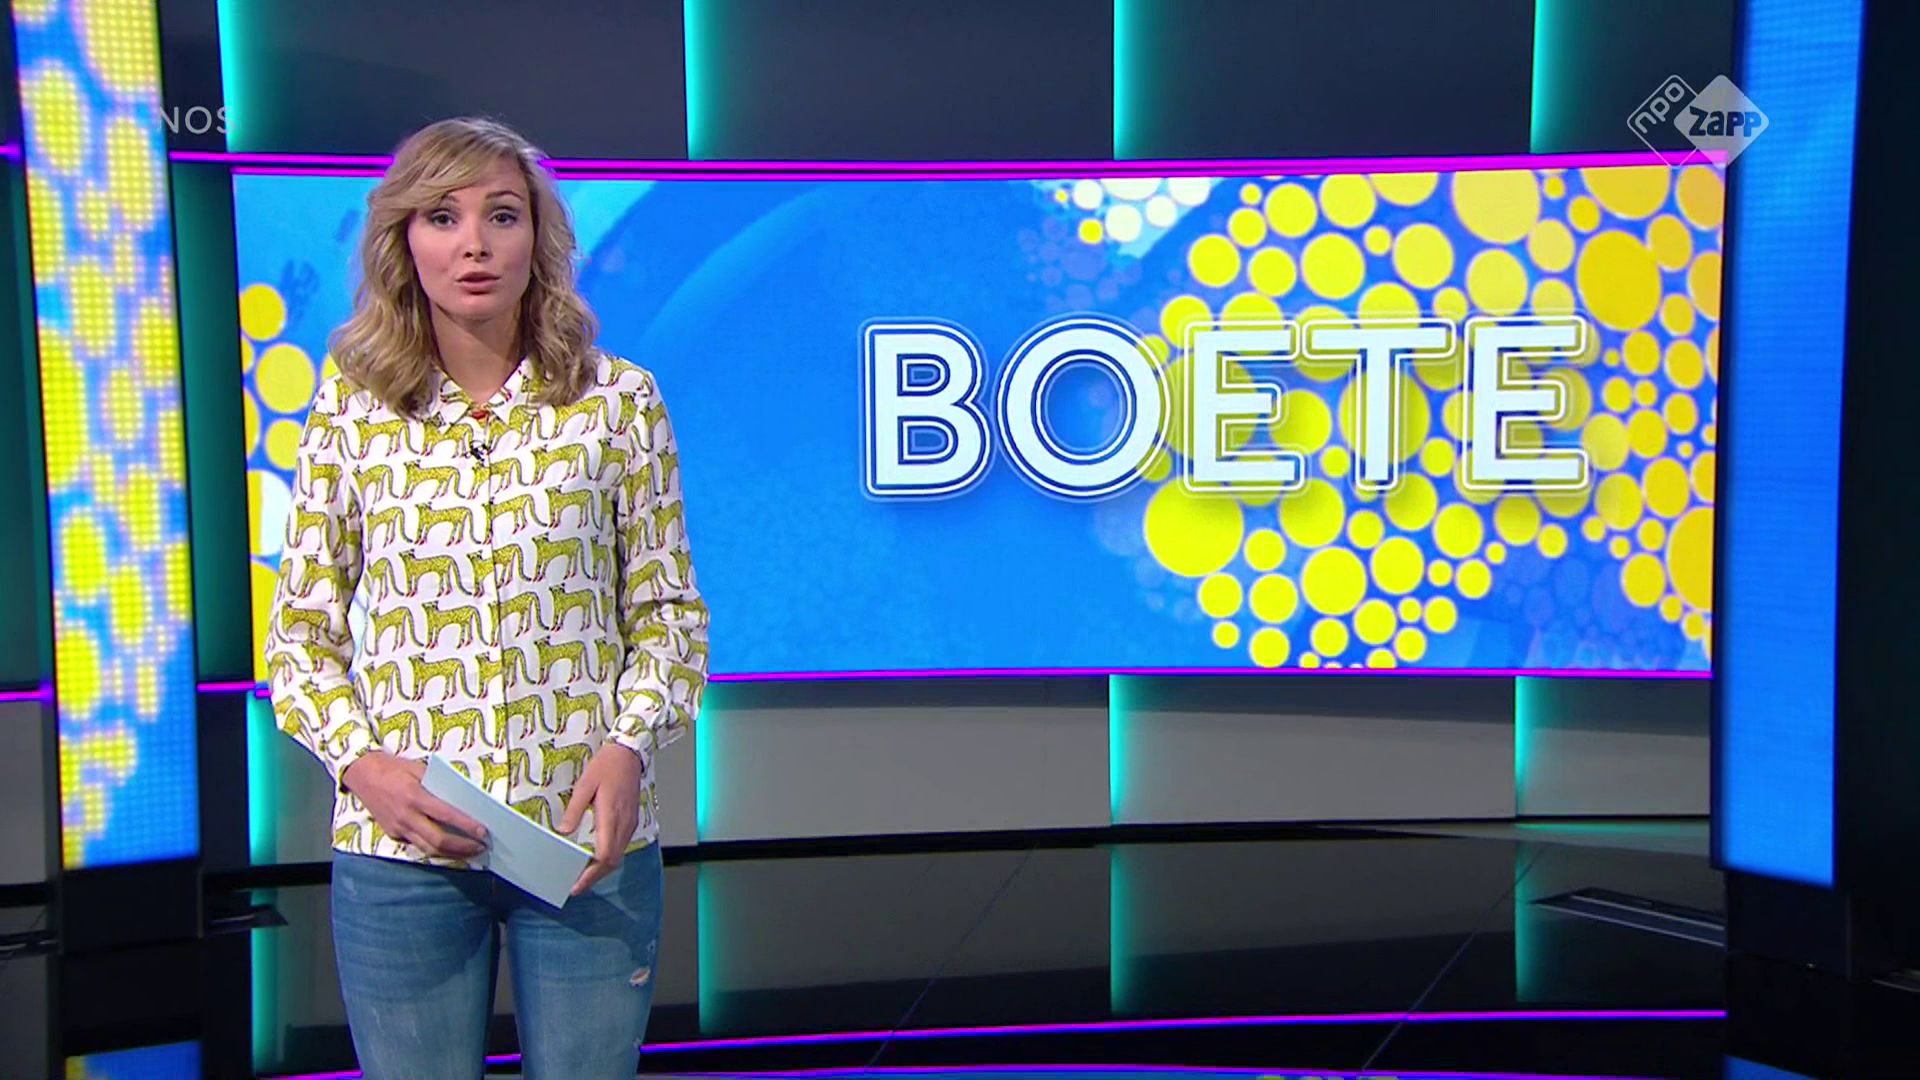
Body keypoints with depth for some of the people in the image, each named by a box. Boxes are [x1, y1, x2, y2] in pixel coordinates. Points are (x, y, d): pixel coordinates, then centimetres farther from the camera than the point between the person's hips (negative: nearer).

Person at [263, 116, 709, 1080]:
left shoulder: (617, 401, 1)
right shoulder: (349, 414, 2)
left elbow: (668, 612, 5)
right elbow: (299, 637, 6)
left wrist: (629, 745, -12)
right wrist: (363, 762, -11)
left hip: (584, 839, 0)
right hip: (398, 846, 0)